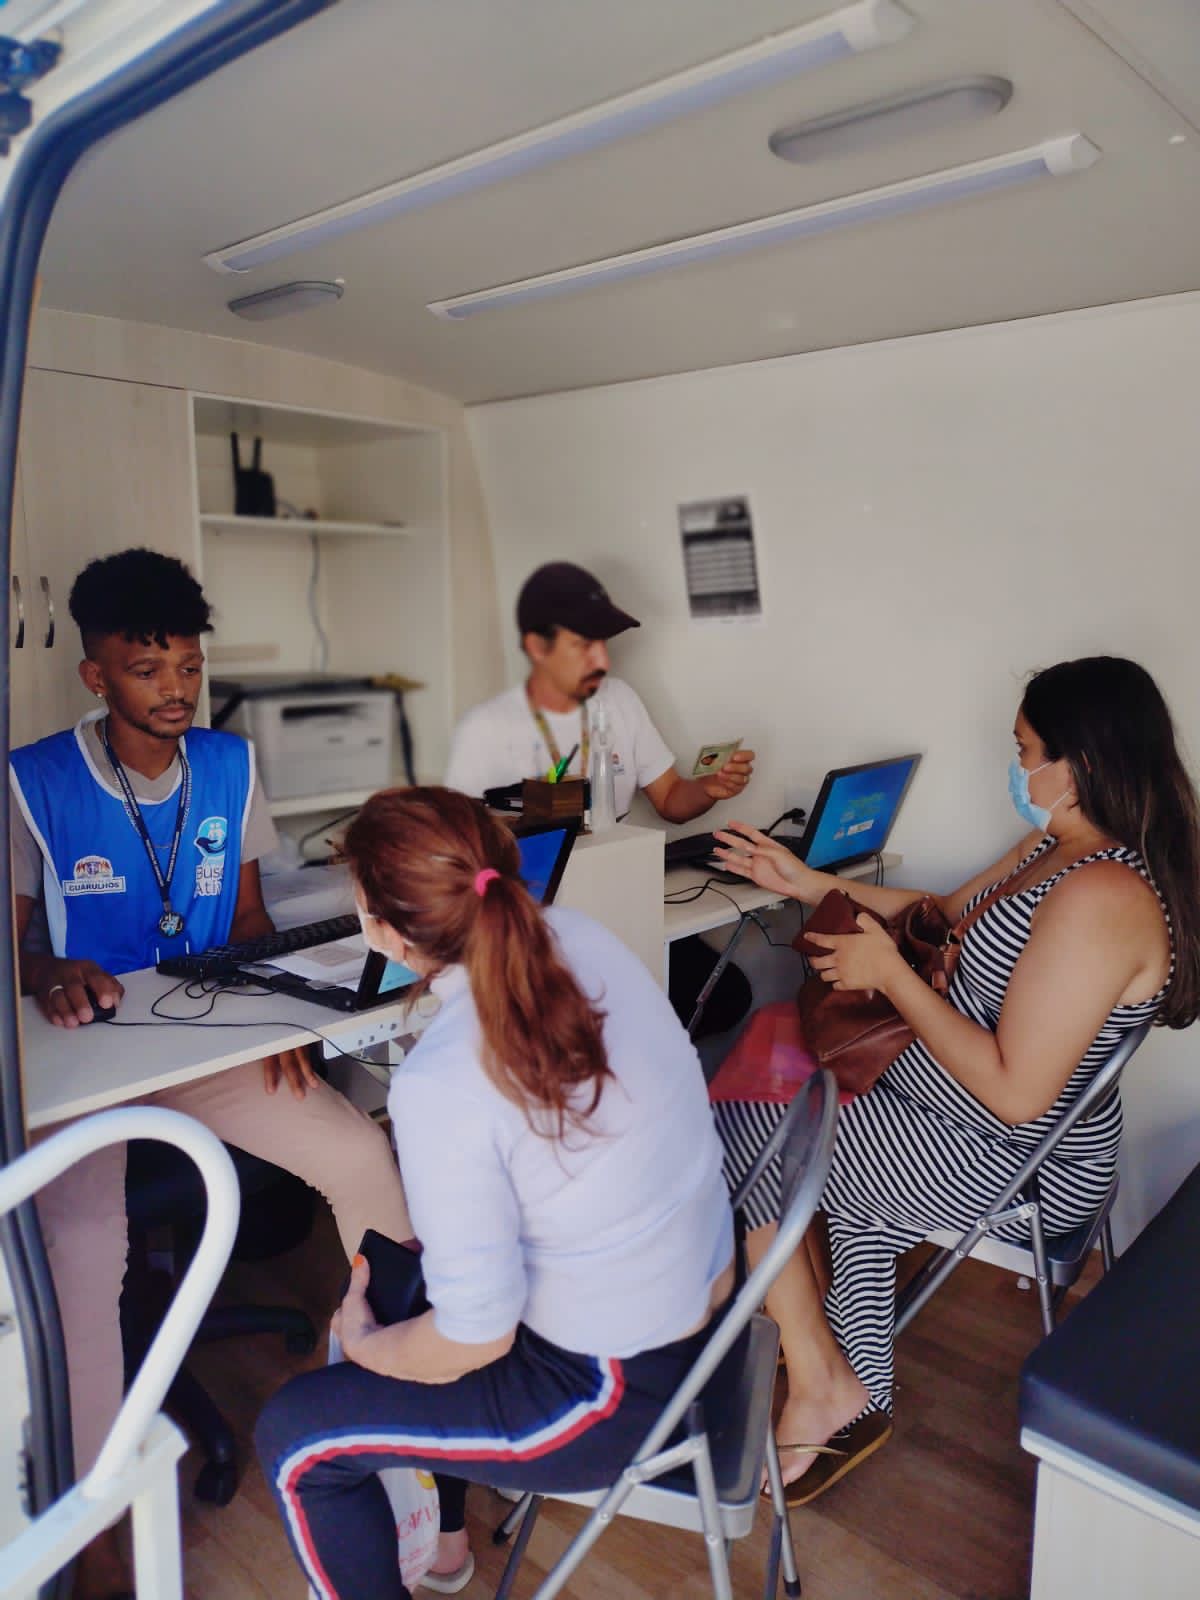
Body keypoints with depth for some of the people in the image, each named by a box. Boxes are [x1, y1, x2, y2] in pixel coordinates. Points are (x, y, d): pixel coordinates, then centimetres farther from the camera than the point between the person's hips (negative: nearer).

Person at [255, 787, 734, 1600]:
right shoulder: (582, 937, -12)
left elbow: (476, 1335, -20)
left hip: (617, 1392, -7)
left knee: (293, 1435, 8)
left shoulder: (439, 1086, -31)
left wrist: (364, 1344, -2)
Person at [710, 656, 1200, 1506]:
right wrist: (813, 885, 8)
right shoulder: (1059, 847, 1)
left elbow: (1016, 1092, -30)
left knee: (735, 1127, -3)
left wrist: (891, 974, -23)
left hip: (1008, 1164, -10)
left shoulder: (1100, 898, -31)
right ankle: (860, 1397, 28)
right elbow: (950, 917, 13)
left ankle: (821, 1390, 10)